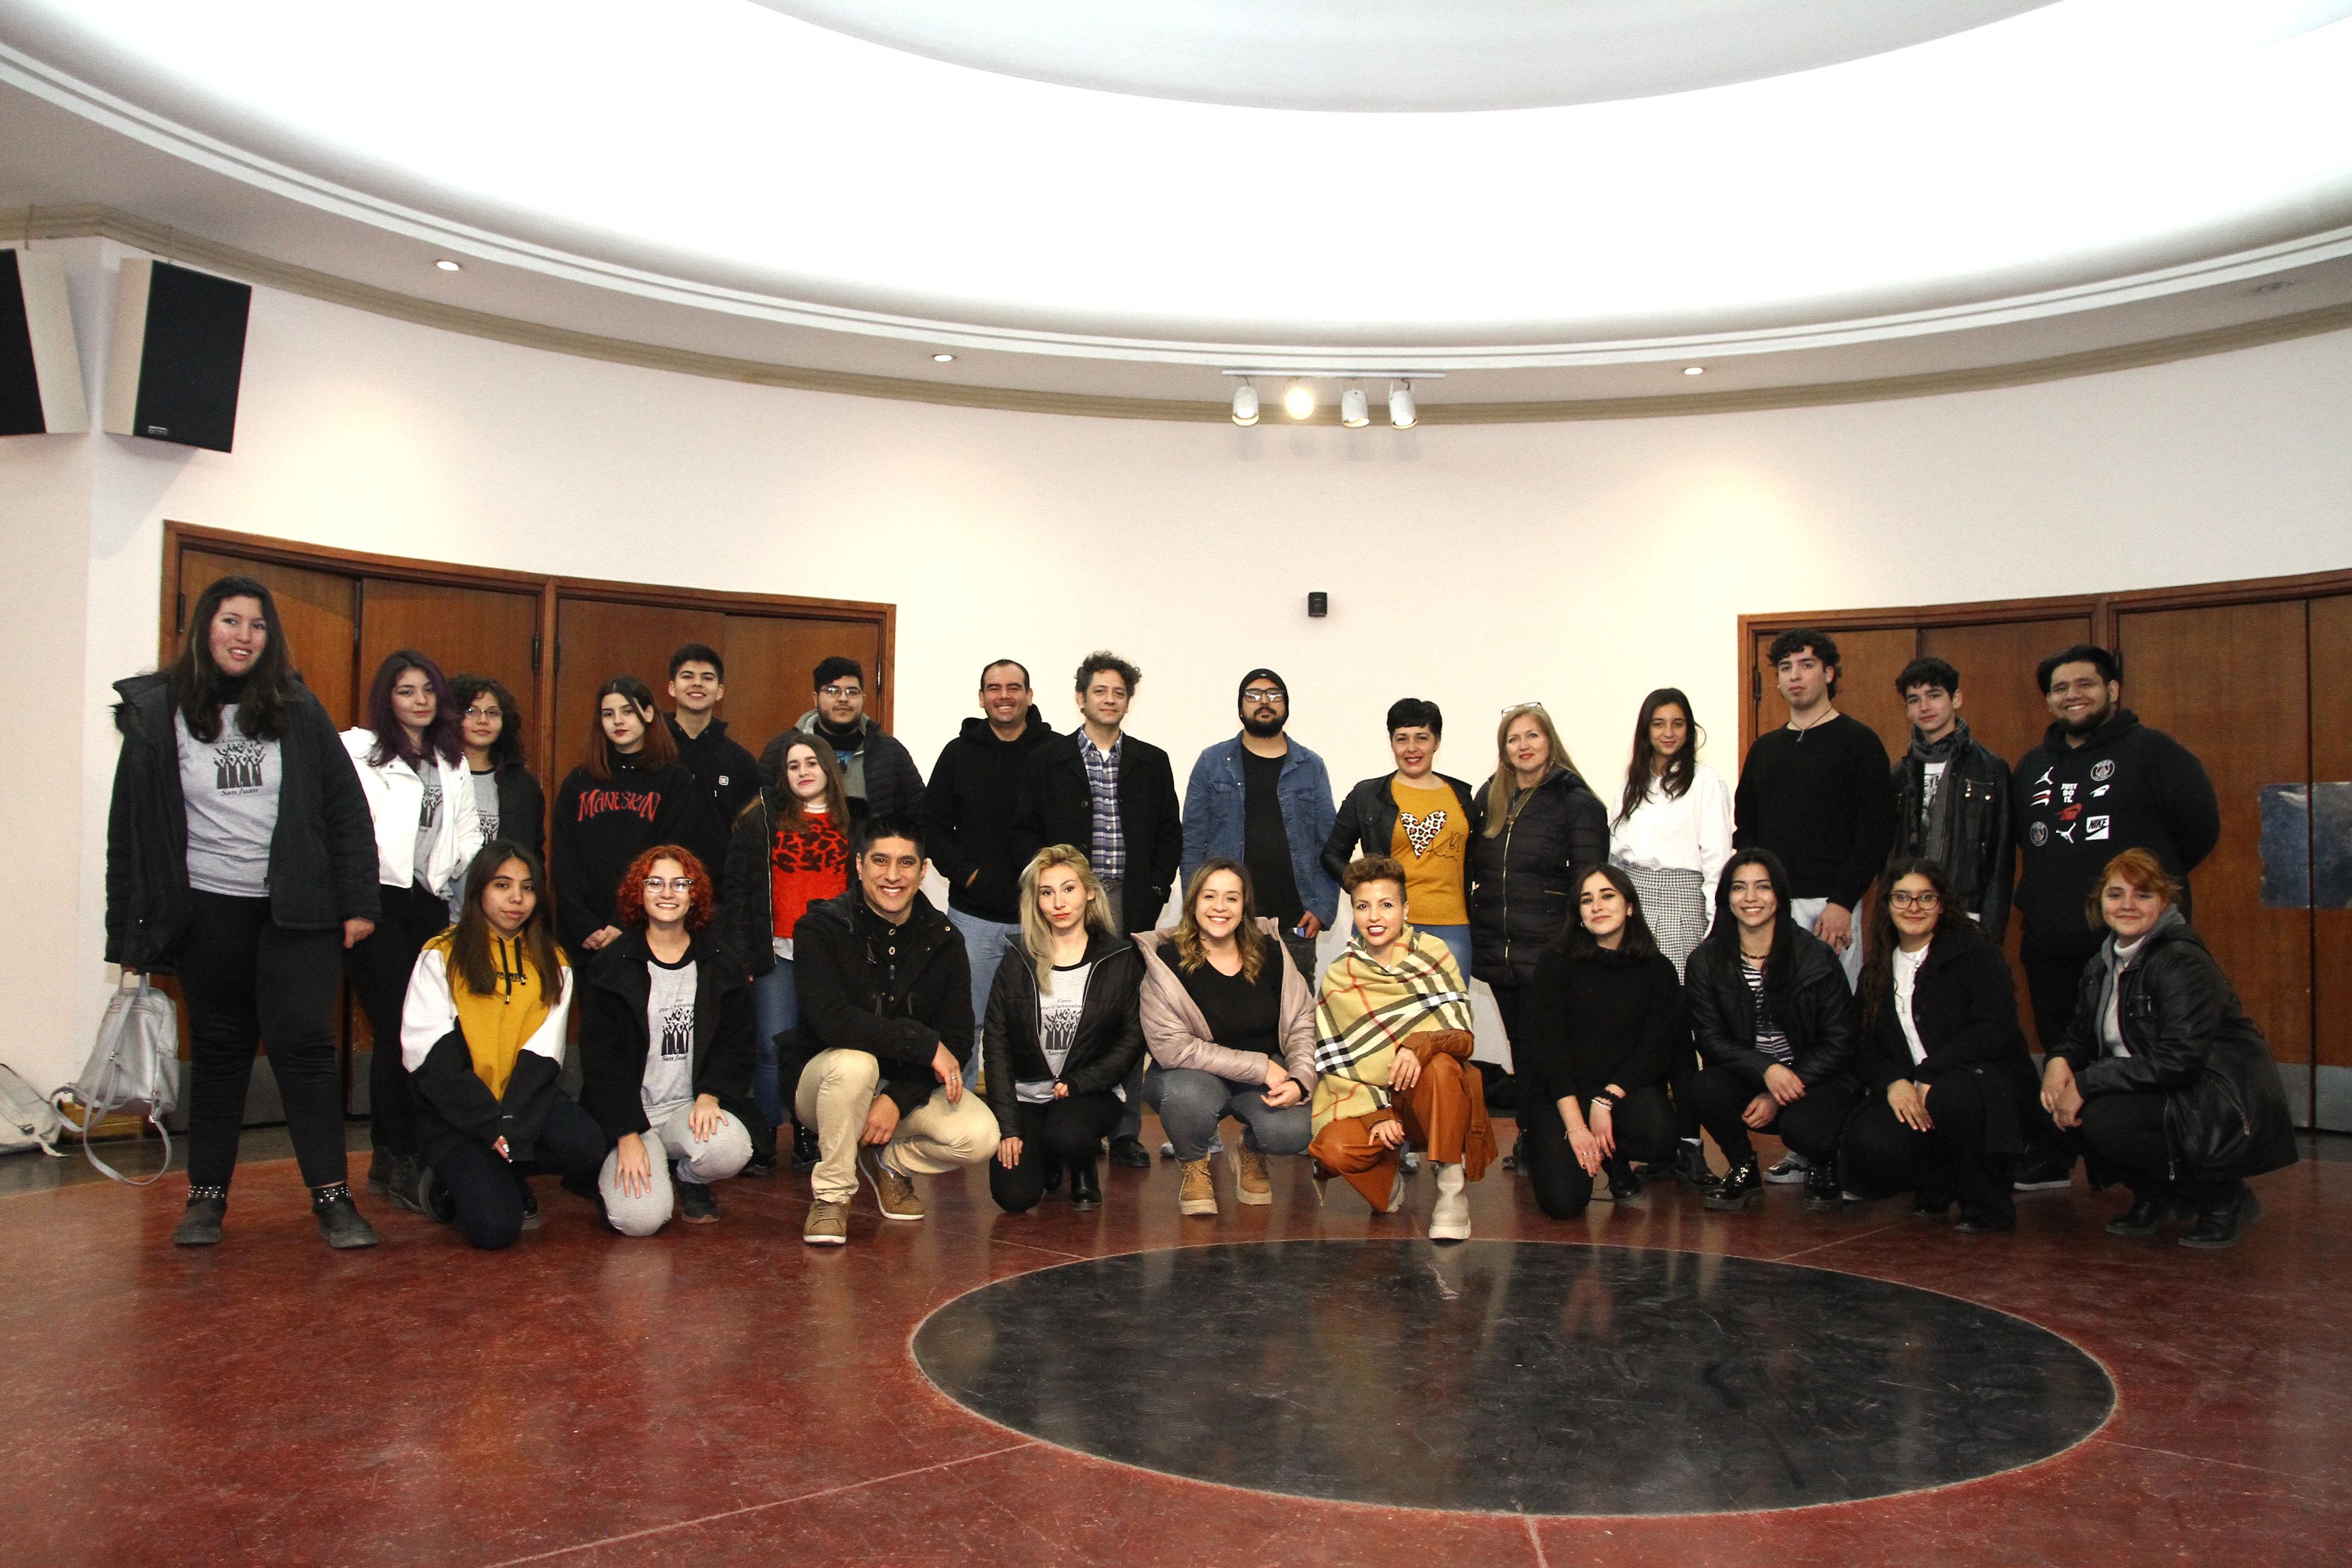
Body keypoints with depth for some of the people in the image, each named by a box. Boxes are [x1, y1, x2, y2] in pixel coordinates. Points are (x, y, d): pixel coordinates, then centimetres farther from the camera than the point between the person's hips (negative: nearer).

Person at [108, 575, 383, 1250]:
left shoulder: (298, 710, 4)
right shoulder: (157, 714, 3)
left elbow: (346, 809, 4)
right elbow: (129, 830, 5)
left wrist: (357, 902, -2)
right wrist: (130, 932, 3)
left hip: (295, 910, -1)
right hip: (206, 911, 1)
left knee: (303, 1043, -5)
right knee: (218, 1049, 9)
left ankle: (333, 1197, -2)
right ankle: (206, 1196, 21)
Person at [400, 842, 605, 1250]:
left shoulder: (552, 964, 12)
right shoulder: (441, 957, 2)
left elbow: (542, 1057, 0)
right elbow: (431, 1059, -8)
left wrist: (513, 1128, -17)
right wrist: (491, 1126, -19)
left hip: (525, 1099, 3)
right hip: (458, 1114, -3)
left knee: (586, 1147, -29)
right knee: (494, 1226, -24)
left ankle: (495, 1175, -1)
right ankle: (449, 1182, 9)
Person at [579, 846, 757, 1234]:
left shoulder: (721, 967, 7)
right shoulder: (609, 967, 0)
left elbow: (734, 1044, 6)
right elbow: (601, 1059, -4)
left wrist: (710, 1096, -15)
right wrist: (627, 1136, -14)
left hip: (691, 1109, 2)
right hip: (630, 1114, -2)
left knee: (731, 1148, -32)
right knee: (640, 1217, -24)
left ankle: (689, 1180, 6)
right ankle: (618, 1175, 14)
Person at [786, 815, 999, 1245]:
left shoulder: (942, 939, -2)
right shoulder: (821, 929, -13)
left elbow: (957, 1037, -5)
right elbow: (831, 1021, -29)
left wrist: (899, 1099, -20)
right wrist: (924, 1043, -27)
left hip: (910, 1084, 3)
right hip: (824, 1081, -3)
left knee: (981, 1137, -23)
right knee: (853, 1062, -38)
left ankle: (891, 1162, 11)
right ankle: (831, 1194, -13)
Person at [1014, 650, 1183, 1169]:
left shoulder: (1152, 762, 11)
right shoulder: (1048, 760, 6)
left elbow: (1170, 834, 11)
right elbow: (1025, 830, 4)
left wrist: (1155, 889, 0)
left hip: (1131, 905, 1)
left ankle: (1125, 1131, 11)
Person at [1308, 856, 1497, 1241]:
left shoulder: (1433, 953, -3)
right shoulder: (1339, 976, -1)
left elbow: (1462, 1034, -12)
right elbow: (1338, 1063, -3)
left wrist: (1419, 1046, -33)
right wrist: (1376, 1113, -19)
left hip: (1433, 1097, -1)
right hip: (1366, 1099, 1)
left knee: (1443, 1065, -35)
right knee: (1333, 1148, -30)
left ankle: (1452, 1193, -21)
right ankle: (1388, 1181, 7)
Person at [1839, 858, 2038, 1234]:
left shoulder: (1973, 952, -2)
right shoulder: (1877, 970, 13)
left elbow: (1997, 1030, -14)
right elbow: (1864, 1047, 7)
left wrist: (1928, 1077, -22)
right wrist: (1893, 1082, -15)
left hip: (1988, 1083, -3)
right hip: (1908, 1093, 3)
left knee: (1952, 1093, -40)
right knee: (1866, 1144, -28)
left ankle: (1989, 1206, -12)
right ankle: (1942, 1186, 6)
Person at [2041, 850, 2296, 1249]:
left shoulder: (2184, 962, -19)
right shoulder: (2103, 965, 6)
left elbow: (2177, 1059, -27)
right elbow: (2081, 1037, 11)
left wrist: (2086, 1083, -26)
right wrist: (2060, 1062, -14)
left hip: (2226, 1111, -8)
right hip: (2163, 1097, 8)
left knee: (2103, 1118, -28)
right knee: (2061, 1108, -10)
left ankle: (2225, 1198, -5)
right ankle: (2154, 1197, 11)